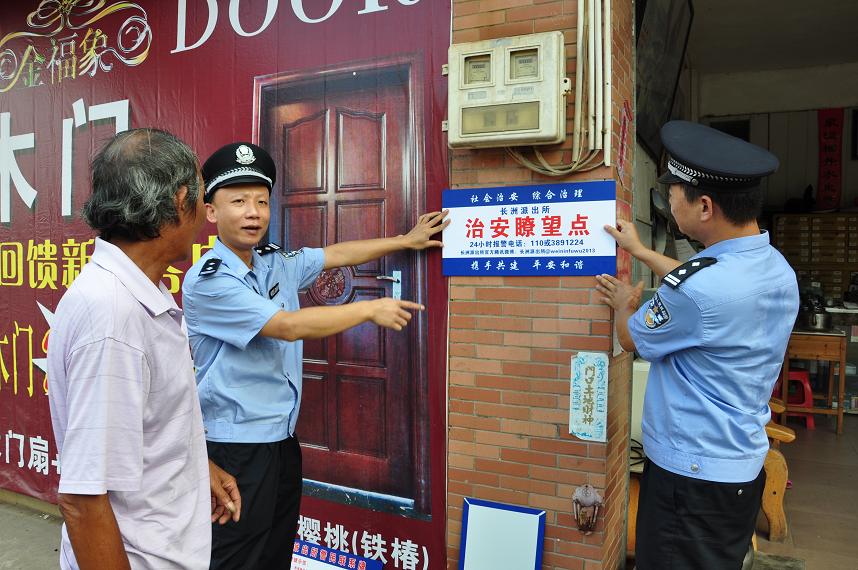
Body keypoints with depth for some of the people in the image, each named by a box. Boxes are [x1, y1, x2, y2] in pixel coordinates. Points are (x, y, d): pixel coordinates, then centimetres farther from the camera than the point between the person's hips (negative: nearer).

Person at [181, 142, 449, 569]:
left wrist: (406, 240, 22)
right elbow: (289, 326, -22)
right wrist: (371, 309, -14)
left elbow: (336, 254, 18)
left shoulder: (277, 264, 6)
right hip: (235, 448, -7)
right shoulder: (207, 280, -17)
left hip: (282, 439, 7)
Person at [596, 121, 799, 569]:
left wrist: (624, 304, 12)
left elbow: (631, 339, -10)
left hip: (691, 473, -8)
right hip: (745, 466, 8)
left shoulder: (694, 288, -30)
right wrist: (640, 252, 27)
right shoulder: (778, 267, -1)